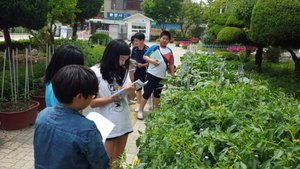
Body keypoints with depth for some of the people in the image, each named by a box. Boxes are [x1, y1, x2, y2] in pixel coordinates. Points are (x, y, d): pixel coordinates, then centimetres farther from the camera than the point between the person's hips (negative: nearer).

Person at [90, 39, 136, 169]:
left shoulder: (123, 71, 4)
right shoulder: (95, 72, -13)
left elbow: (132, 97, 6)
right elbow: (92, 102, -15)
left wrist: (131, 91, -15)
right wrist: (113, 97, -24)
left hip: (124, 122, 6)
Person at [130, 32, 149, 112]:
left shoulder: (147, 49, -15)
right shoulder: (134, 48, 2)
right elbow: (132, 59, 12)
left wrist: (142, 65, -24)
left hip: (145, 71, -5)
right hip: (137, 71, 5)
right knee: (138, 88, 12)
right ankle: (138, 105, 24)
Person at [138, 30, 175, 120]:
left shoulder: (169, 51, 7)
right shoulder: (154, 47, -4)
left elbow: (171, 64, 11)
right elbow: (144, 56, -3)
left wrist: (172, 76, 8)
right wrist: (152, 61, -20)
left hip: (161, 77, 4)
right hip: (151, 74, -4)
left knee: (157, 94, 16)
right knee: (147, 93, 0)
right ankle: (140, 110, 14)